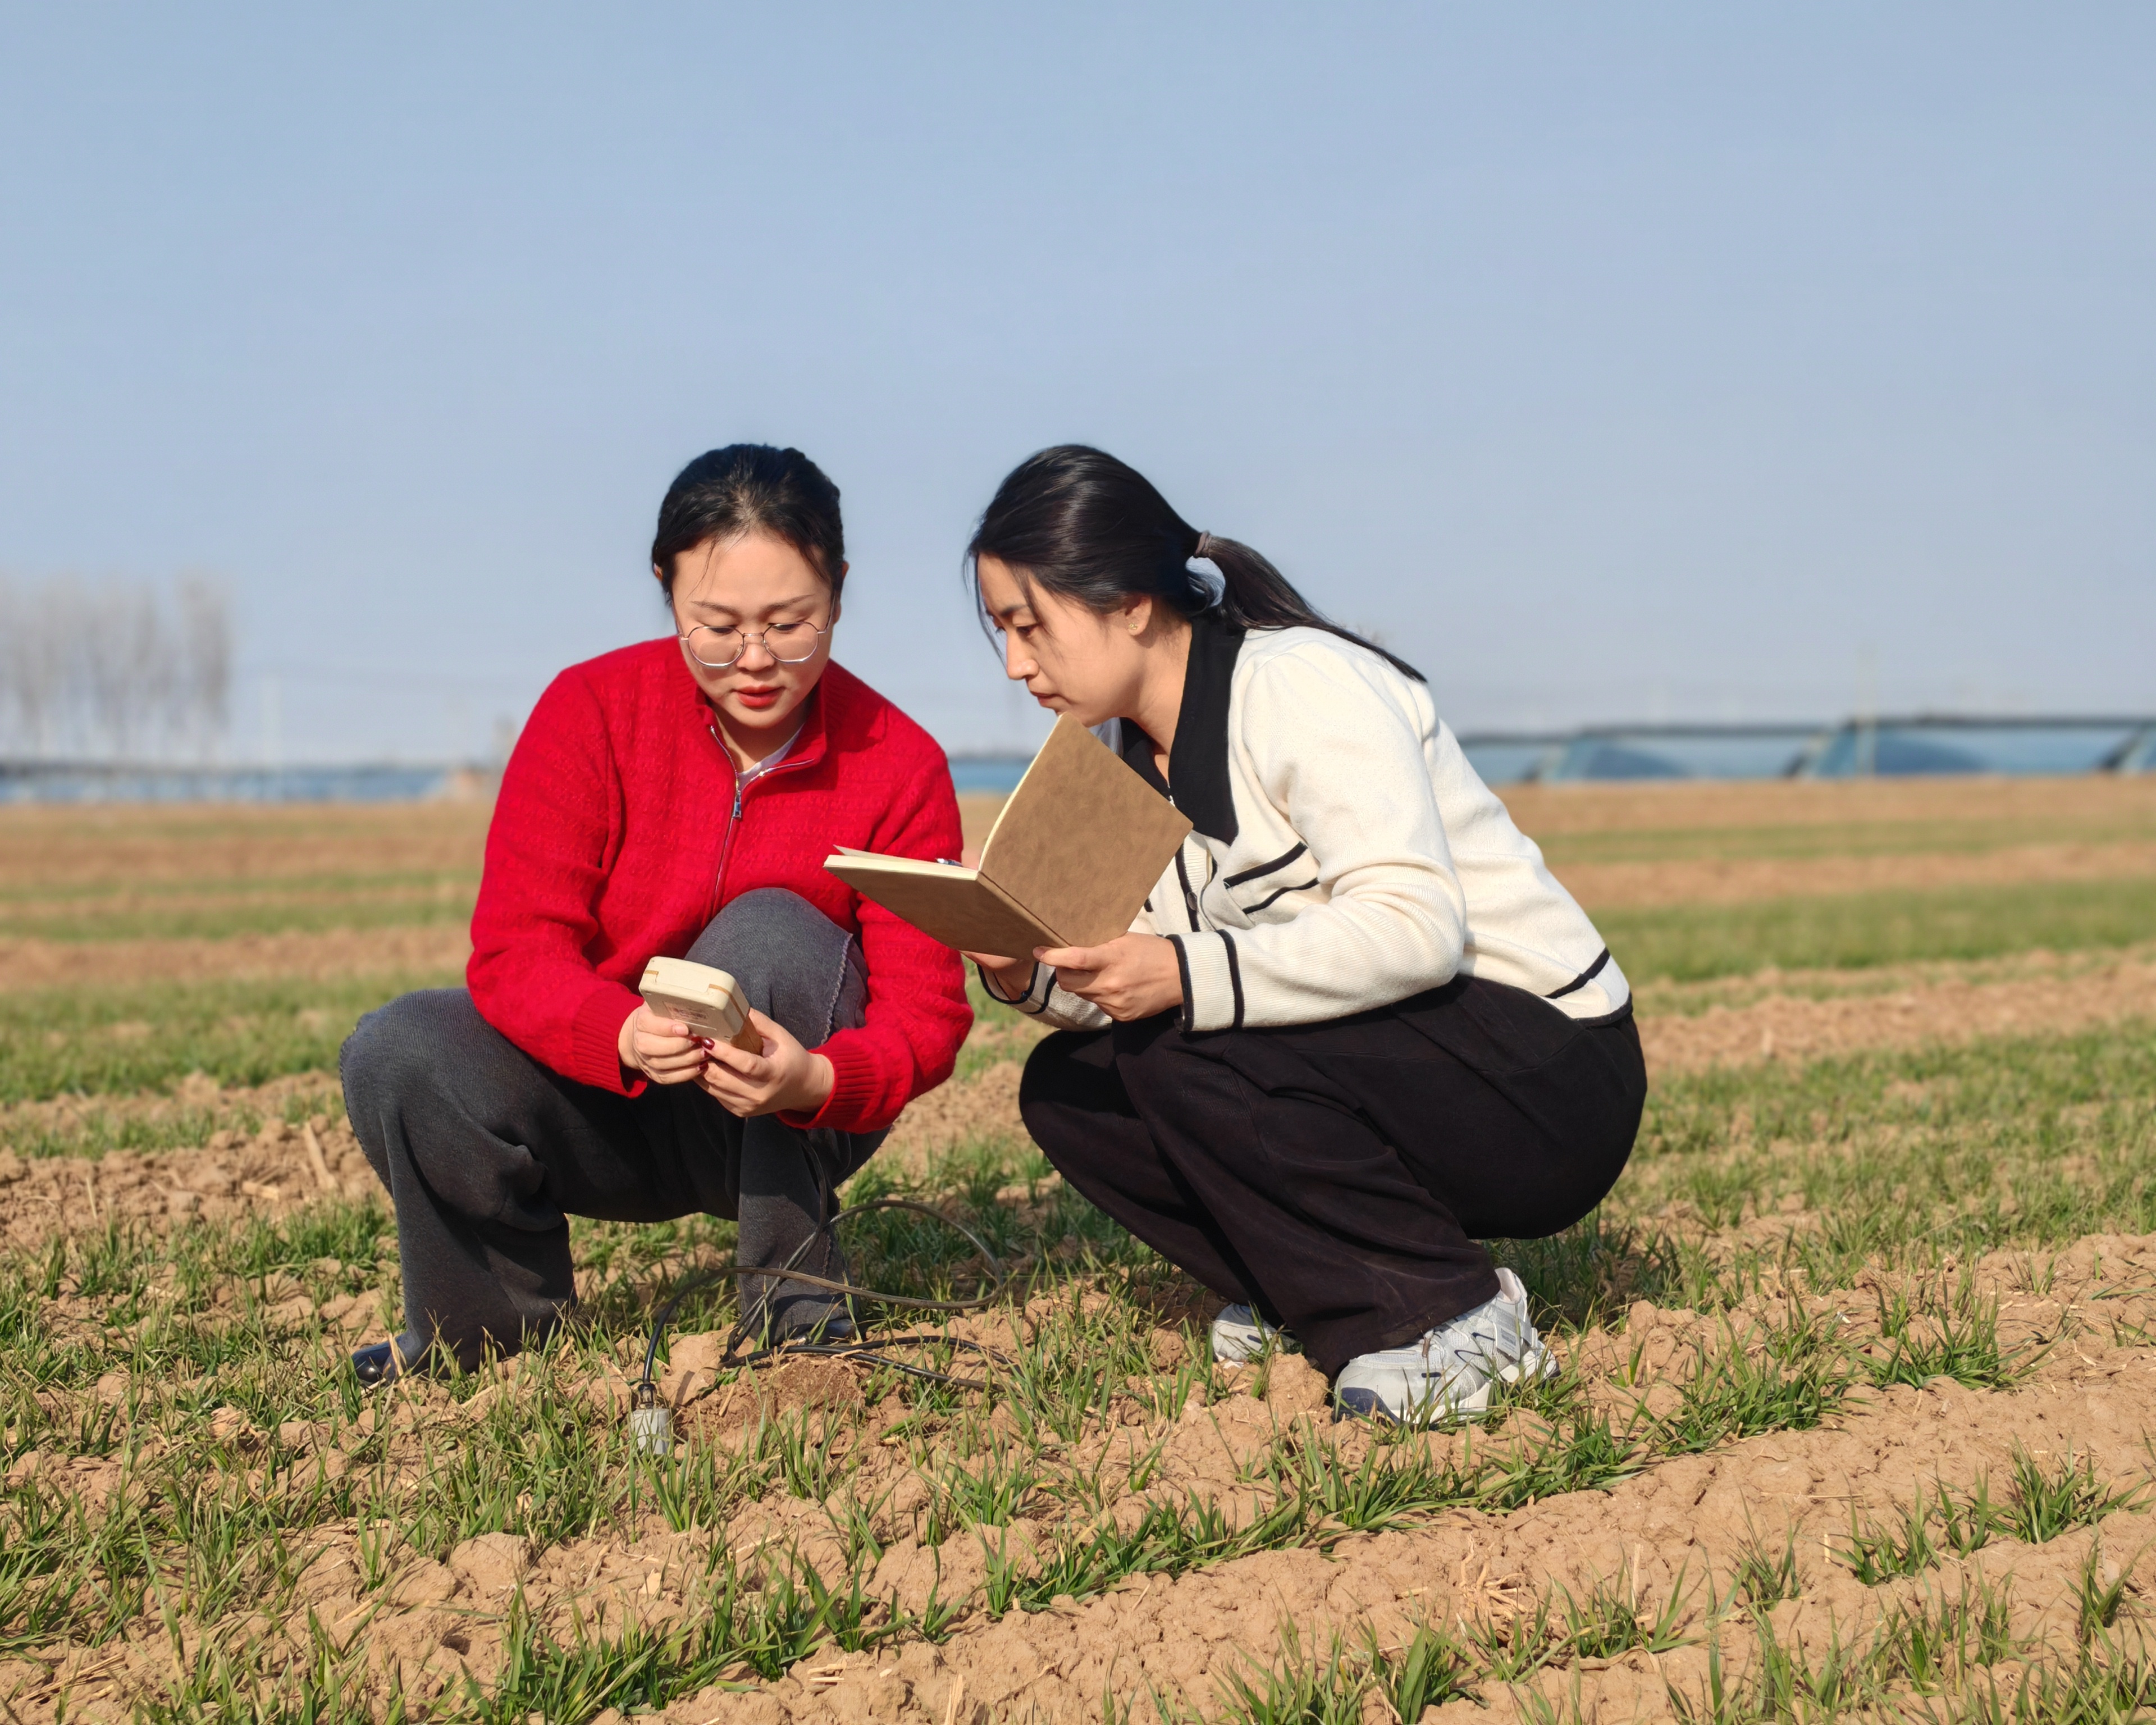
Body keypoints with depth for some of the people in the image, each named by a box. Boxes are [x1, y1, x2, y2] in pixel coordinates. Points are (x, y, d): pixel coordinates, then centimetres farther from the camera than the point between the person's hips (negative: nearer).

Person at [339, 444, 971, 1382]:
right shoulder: (589, 710, -12)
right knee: (396, 1055, -26)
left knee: (773, 931, -30)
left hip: (784, 1122, 0)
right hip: (597, 1092, 1)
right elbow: (515, 949, -18)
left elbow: (925, 1009, -16)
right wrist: (624, 1033, -41)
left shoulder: (899, 762, -12)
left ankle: (794, 1300, -16)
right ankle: (493, 1323, 1)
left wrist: (814, 1080, -40)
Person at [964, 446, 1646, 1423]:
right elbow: (1142, 985, 3)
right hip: (1396, 1070, 8)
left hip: (1549, 1081, -8)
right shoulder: (1125, 752, 8)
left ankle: (1453, 1316, -14)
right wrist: (1029, 977, -17)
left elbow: (1417, 925, -29)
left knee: (1184, 1054, -28)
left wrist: (1189, 976, -36)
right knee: (1069, 1088, -2)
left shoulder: (1305, 686, -17)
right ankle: (1333, 1301, 2)